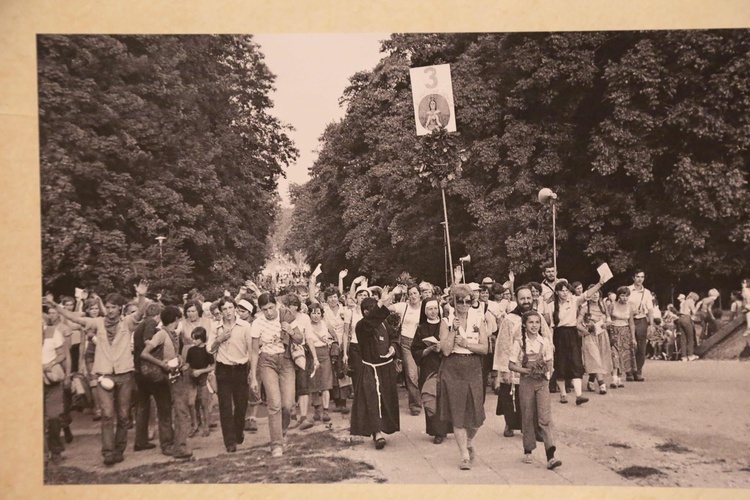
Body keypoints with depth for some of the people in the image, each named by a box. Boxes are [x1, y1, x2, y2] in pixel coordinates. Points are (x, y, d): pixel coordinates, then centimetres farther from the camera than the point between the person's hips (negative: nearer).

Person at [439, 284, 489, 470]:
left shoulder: (478, 320, 4)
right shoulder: (447, 321, 0)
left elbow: (484, 348, -1)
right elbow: (446, 350, -8)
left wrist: (465, 343, -12)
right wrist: (454, 330, -15)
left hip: (473, 370, 1)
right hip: (452, 371, -1)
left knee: (476, 414, 2)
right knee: (457, 414, 0)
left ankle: (469, 442, 34)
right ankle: (465, 456, 11)